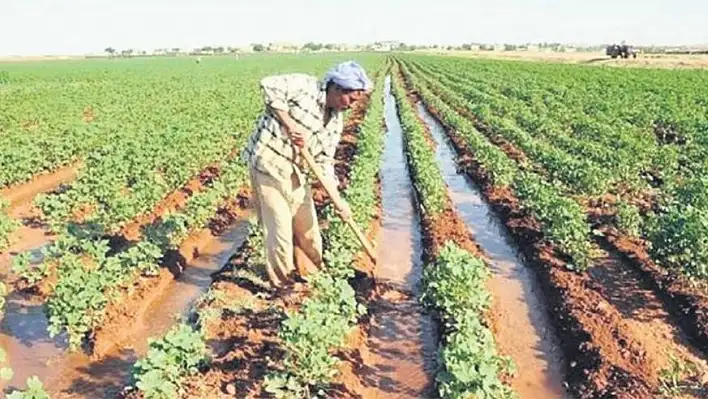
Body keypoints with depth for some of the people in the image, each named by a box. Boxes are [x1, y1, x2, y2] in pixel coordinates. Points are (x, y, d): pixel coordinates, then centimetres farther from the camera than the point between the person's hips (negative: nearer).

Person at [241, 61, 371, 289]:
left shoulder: (336, 121, 6)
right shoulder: (305, 86, -14)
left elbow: (325, 161, 6)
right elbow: (269, 85, -22)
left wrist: (338, 199, -3)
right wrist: (289, 123, -24)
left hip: (297, 173, 7)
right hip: (268, 163, -7)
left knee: (307, 225, 16)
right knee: (279, 228, 0)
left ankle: (312, 274, 38)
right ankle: (283, 283, 19)